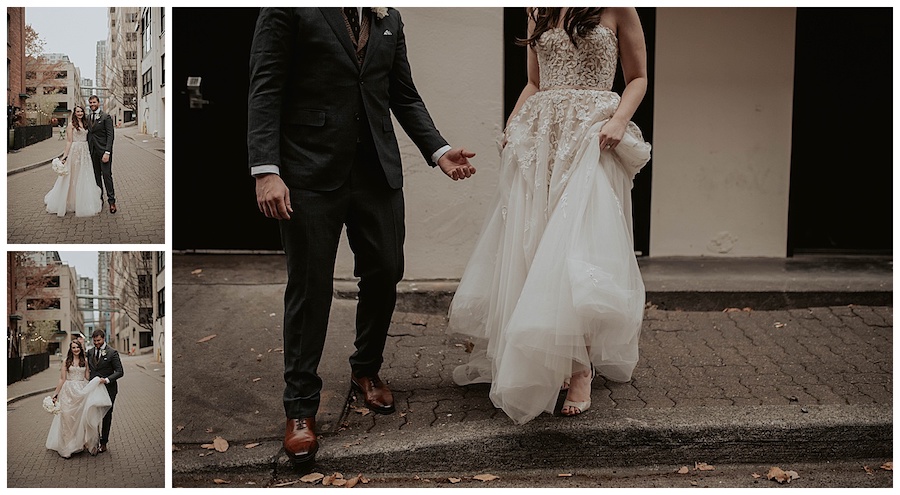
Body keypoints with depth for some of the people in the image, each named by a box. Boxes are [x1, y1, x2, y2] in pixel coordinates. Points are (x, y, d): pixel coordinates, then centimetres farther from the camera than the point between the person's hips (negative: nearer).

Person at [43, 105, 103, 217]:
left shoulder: (85, 124, 13)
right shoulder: (71, 124, -5)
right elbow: (69, 141, -9)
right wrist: (65, 156, -14)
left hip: (85, 152, 6)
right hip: (75, 152, -6)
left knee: (84, 177, 10)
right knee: (73, 176, 1)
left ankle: (82, 202, 21)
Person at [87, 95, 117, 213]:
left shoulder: (106, 117, -6)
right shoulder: (88, 118, 14)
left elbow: (110, 135, -11)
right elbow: (89, 134, 16)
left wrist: (107, 152, -19)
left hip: (103, 151, -6)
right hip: (93, 151, 6)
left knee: (107, 175, -7)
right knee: (96, 176, 9)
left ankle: (111, 201, -2)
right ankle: (99, 199, 17)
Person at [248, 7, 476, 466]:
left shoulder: (389, 18, 15)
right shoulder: (289, 10, -1)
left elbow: (405, 96, 16)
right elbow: (265, 90, -7)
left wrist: (438, 150, 2)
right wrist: (266, 169, -17)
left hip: (377, 170, 5)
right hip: (312, 172, -5)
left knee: (385, 274, 9)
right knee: (310, 287, 0)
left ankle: (366, 370, 33)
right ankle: (301, 406, 12)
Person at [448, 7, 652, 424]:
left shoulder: (616, 9, 3)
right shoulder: (539, 12, 16)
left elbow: (638, 78, 7)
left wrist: (620, 119, -11)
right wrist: (512, 125, 5)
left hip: (591, 139, -5)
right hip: (539, 140, 5)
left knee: (578, 246, -13)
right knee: (530, 245, 3)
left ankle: (580, 371, -5)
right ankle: (537, 364, 14)